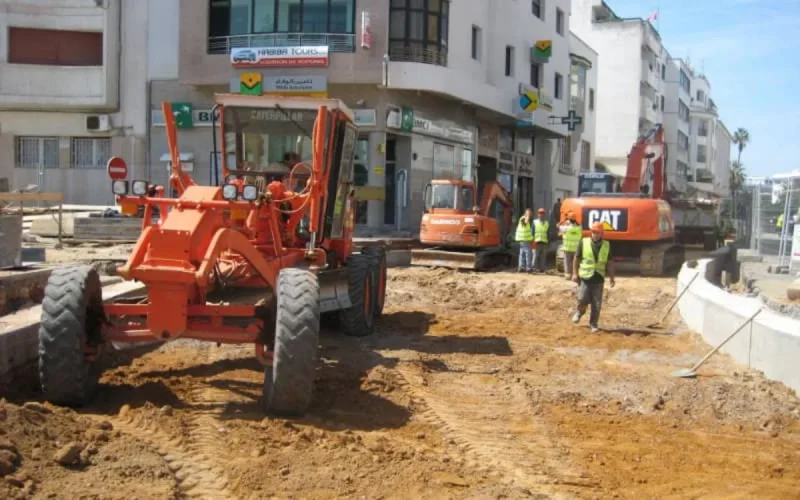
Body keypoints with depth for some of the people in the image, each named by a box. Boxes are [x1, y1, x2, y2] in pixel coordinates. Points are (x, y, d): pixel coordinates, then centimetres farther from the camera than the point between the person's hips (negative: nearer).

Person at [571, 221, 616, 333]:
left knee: (597, 304, 1)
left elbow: (609, 262, 11)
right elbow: (576, 258, 4)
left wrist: (611, 277, 5)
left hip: (598, 278, 2)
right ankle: (579, 312, 26)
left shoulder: (606, 245, 6)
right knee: (582, 300, -7)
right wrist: (575, 273, -1)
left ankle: (593, 324, 15)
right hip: (584, 277, -1)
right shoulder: (584, 242, 1)